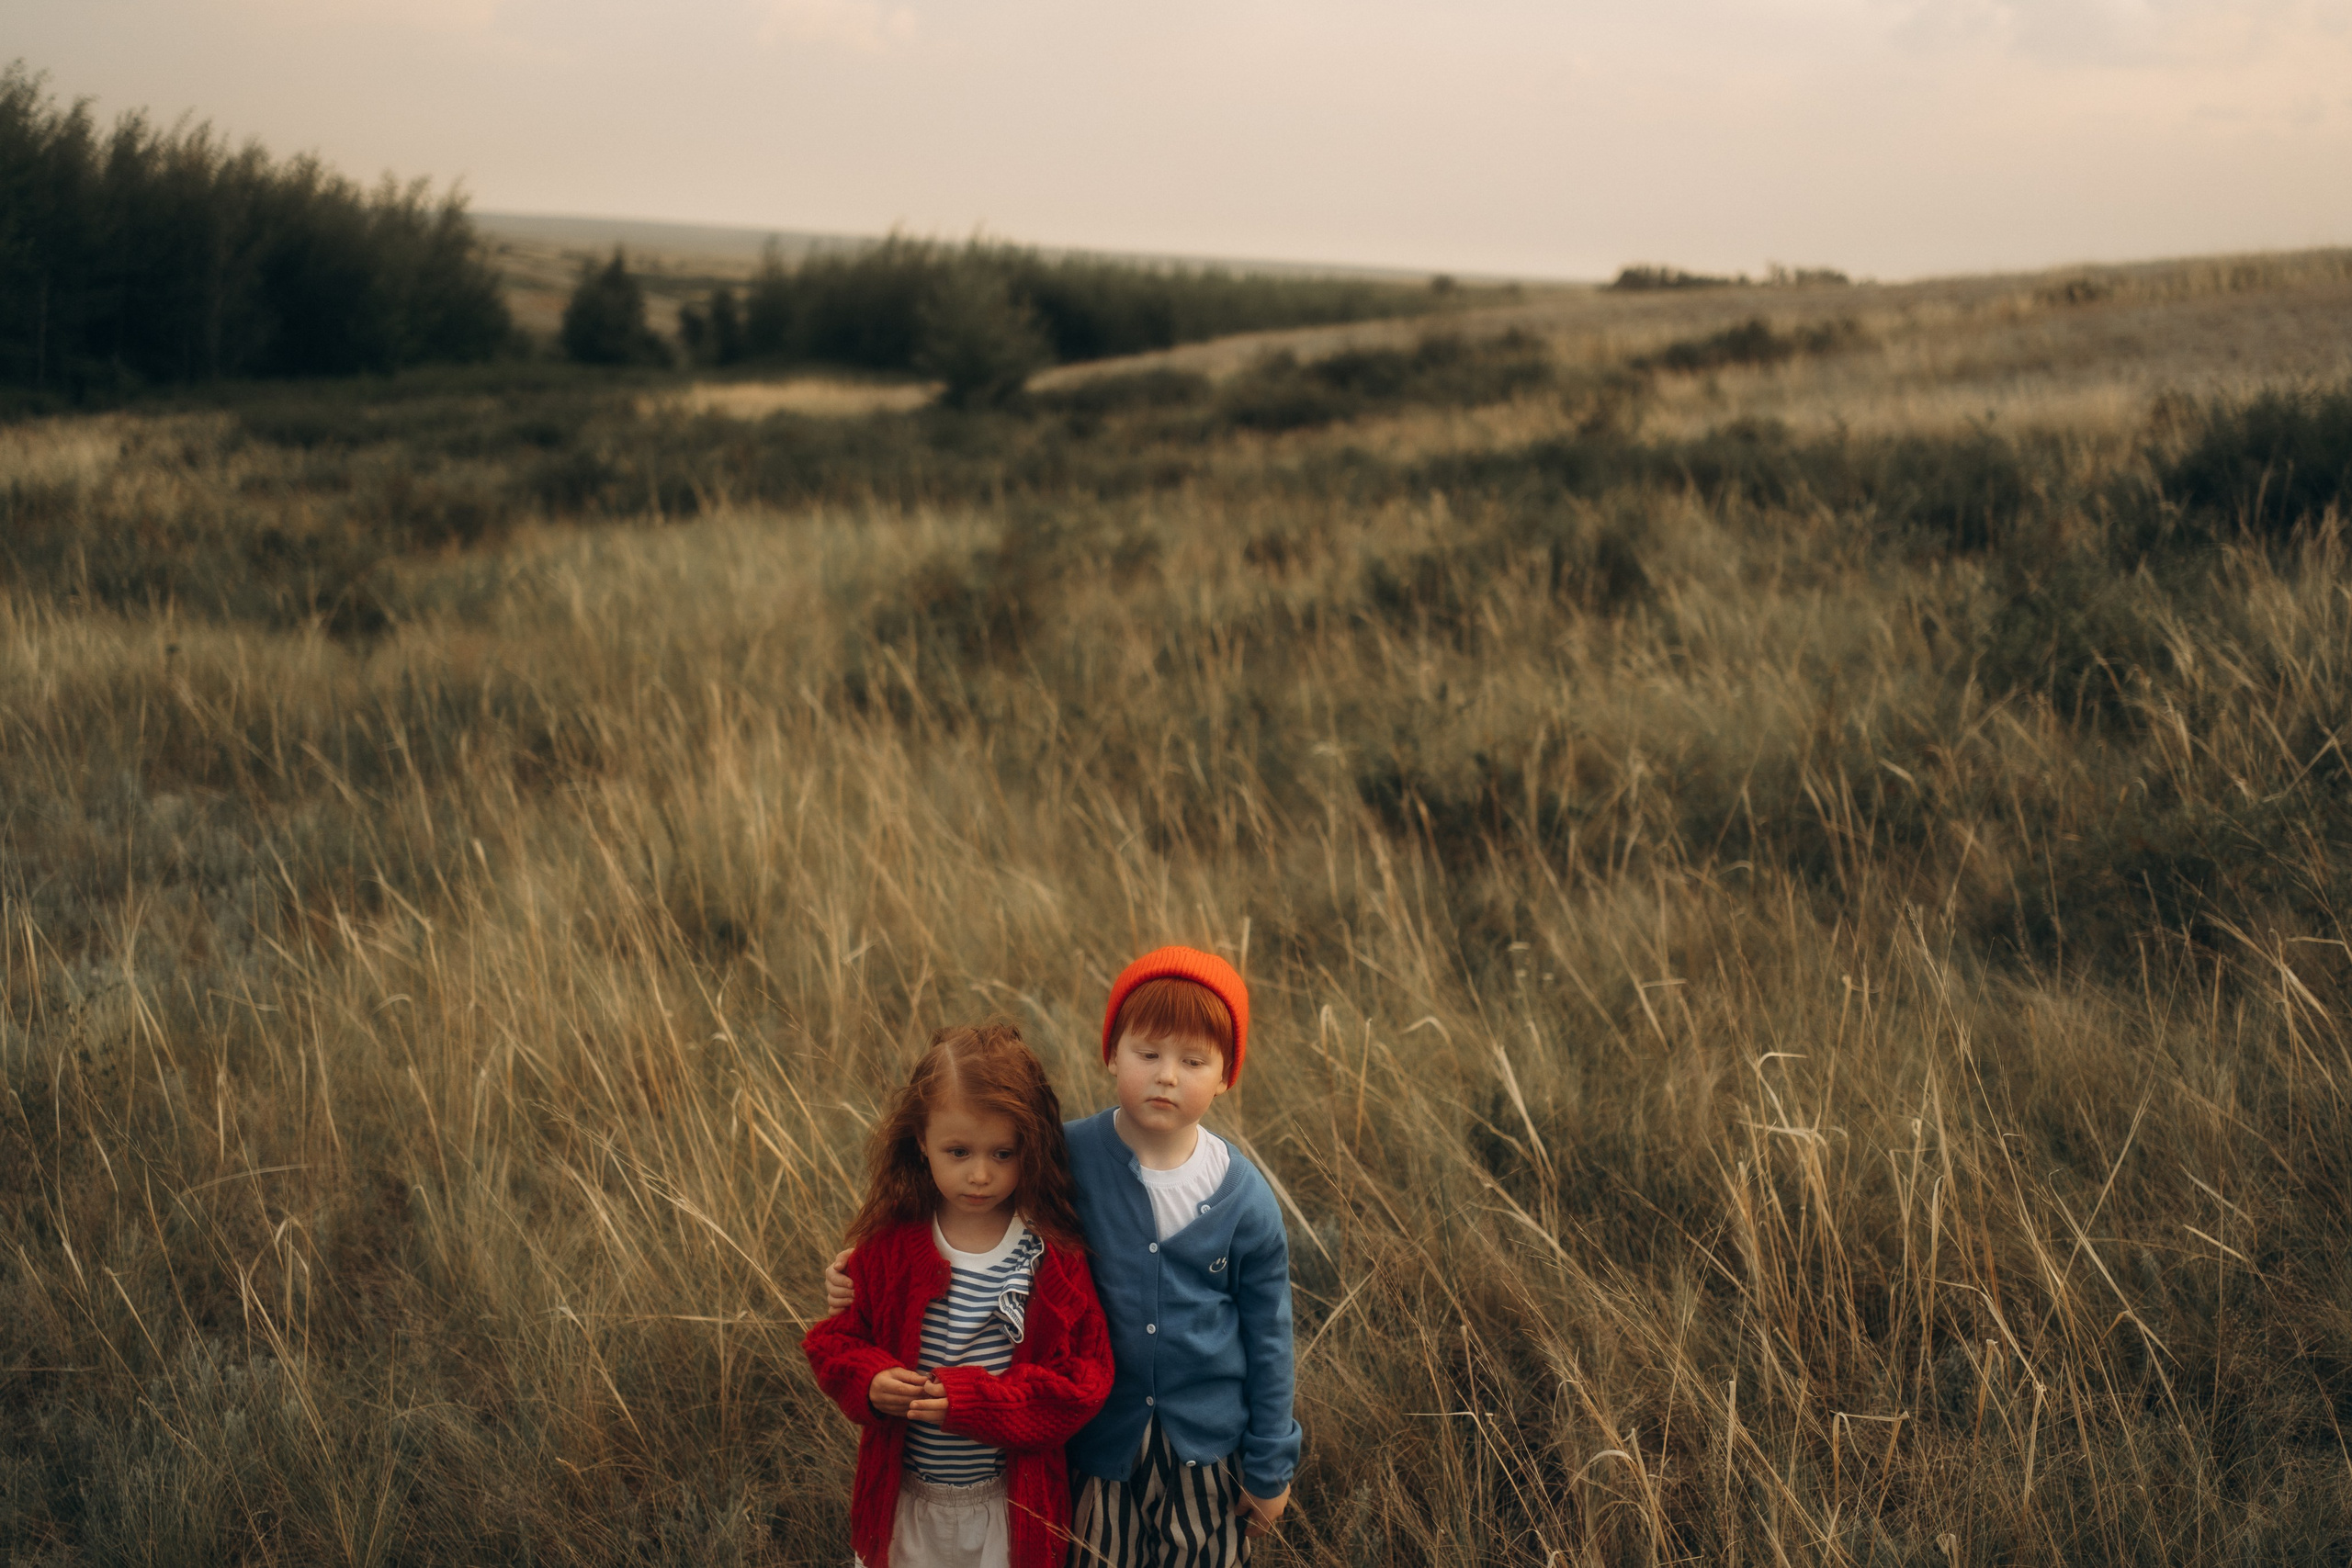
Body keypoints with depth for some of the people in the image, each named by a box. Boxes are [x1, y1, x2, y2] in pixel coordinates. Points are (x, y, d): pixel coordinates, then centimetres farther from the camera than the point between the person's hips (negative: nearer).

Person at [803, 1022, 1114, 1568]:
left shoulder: (1054, 1254, -12)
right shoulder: (887, 1242, -6)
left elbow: (1082, 1381, -13)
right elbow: (834, 1339, 3)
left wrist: (974, 1400, -24)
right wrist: (868, 1382, -19)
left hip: (1009, 1503, -1)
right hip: (902, 1499, 2)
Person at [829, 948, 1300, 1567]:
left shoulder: (1245, 1201, -9)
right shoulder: (1066, 1159, -11)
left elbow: (1266, 1336, 0)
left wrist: (1270, 1469, 5)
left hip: (1207, 1449, 0)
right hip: (1102, 1446, 0)